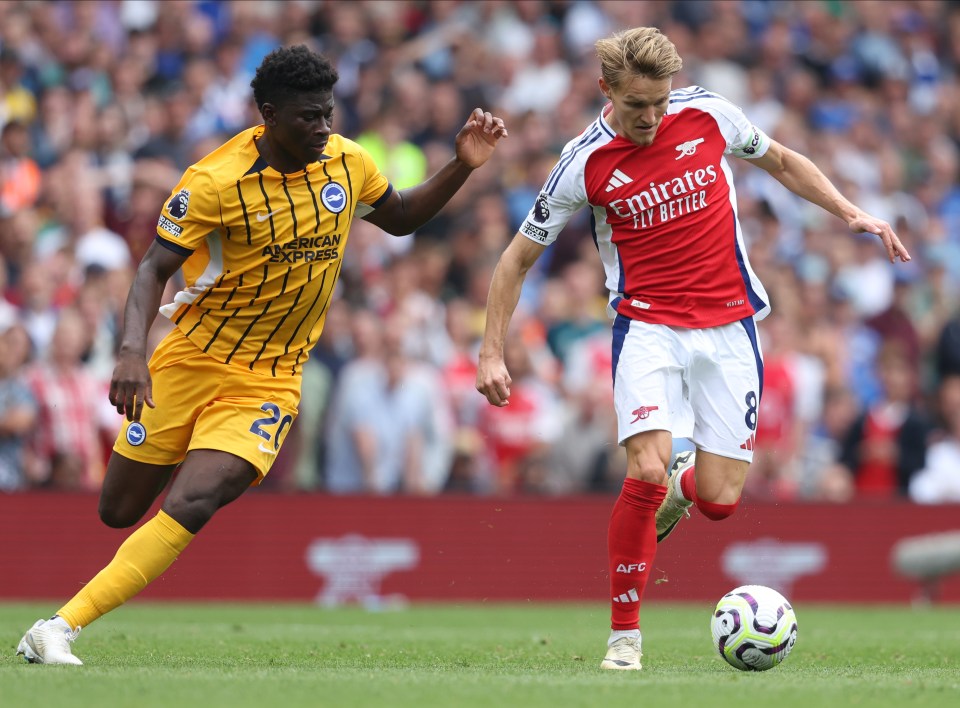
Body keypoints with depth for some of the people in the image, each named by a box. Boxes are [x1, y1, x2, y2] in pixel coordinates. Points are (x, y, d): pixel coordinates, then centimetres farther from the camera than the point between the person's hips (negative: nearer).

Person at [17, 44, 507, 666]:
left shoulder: (345, 161, -2)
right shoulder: (217, 182, -17)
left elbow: (400, 218, 17)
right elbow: (154, 269, -17)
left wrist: (463, 167, 2)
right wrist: (132, 351, -34)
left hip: (270, 379, 2)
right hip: (193, 359, -1)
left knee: (189, 508, -20)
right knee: (120, 511, 7)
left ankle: (61, 628, -18)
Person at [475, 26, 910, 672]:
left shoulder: (708, 114, -3)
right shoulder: (586, 164, -9)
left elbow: (780, 162, 16)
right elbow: (519, 257, 2)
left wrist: (853, 214, 7)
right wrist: (492, 352, -3)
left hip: (729, 327, 2)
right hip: (648, 326, -2)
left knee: (719, 501, -2)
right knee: (647, 474, -22)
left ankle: (684, 486, 37)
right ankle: (624, 635, -7)